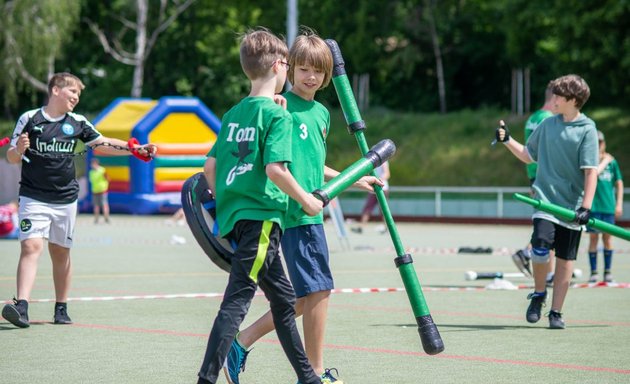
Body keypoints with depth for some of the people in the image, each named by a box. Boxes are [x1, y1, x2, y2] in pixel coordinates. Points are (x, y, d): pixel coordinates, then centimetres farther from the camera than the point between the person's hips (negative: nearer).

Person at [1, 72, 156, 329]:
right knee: (31, 247, -17)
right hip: (33, 198, -4)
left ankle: (61, 308, 20)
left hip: (65, 200, 4)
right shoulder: (29, 119, -2)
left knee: (61, 253, 9)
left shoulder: (78, 123, 7)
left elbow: (104, 144, 12)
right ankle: (21, 306, -25)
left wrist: (135, 149, 2)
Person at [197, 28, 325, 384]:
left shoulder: (234, 113, 13)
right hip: (261, 215, -9)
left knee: (284, 298, 18)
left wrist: (224, 203, 24)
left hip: (234, 216, 9)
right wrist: (306, 200, -7)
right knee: (237, 300, -12)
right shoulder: (278, 114, -9)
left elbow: (210, 166, 13)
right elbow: (275, 168, -19)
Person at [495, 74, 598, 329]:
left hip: (572, 206, -2)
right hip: (545, 200, 2)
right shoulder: (548, 124, 7)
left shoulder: (586, 130, -5)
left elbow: (591, 172, -10)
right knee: (541, 248, -18)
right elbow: (528, 155, 21)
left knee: (565, 260, 3)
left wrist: (586, 207, -17)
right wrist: (507, 140, 8)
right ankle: (538, 293, 8)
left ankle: (556, 312, 13)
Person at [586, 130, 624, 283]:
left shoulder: (612, 161, 8)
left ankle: (607, 272, 14)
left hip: (608, 206, 2)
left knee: (607, 237, 6)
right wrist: (604, 162, -9)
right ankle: (593, 273, 4)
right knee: (593, 238, 0)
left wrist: (619, 203, 5)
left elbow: (619, 183, 11)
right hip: (593, 206, -2)